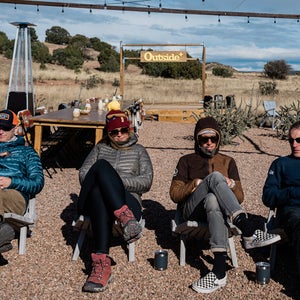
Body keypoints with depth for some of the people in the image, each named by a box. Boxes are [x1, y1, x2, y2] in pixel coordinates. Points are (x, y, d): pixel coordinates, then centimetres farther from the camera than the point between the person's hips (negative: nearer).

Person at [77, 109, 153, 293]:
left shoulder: (139, 151, 23)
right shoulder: (100, 148, 28)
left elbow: (147, 181, 7)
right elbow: (83, 174, 14)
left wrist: (118, 181, -9)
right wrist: (110, 181, -7)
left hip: (127, 201, -1)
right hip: (94, 198, 1)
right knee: (102, 165, -33)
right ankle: (125, 218, -50)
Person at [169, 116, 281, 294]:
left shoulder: (228, 161, 24)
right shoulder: (187, 161, 20)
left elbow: (240, 198, 16)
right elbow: (174, 194, 10)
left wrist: (232, 185, -7)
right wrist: (194, 184, -7)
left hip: (216, 206, 1)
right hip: (192, 210, -1)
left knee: (212, 200, -41)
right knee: (215, 176, -33)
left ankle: (219, 271, -53)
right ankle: (249, 232, -47)